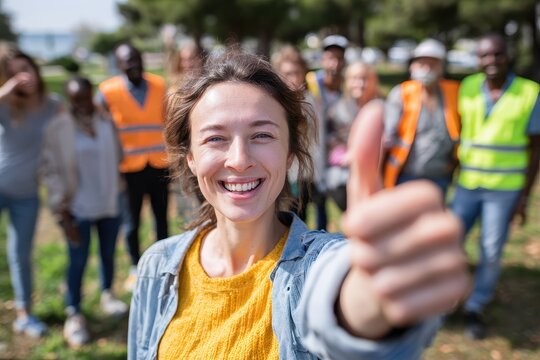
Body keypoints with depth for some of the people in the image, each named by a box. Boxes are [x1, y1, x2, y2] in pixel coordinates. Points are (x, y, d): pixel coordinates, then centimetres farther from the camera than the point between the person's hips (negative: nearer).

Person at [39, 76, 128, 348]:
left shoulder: (107, 122, -2)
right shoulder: (58, 128, -12)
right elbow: (50, 170, -11)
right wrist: (62, 210, -14)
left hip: (110, 204, 3)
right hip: (78, 208, -3)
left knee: (108, 254, 17)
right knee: (78, 260, 2)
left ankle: (107, 295, 41)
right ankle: (74, 315, 20)